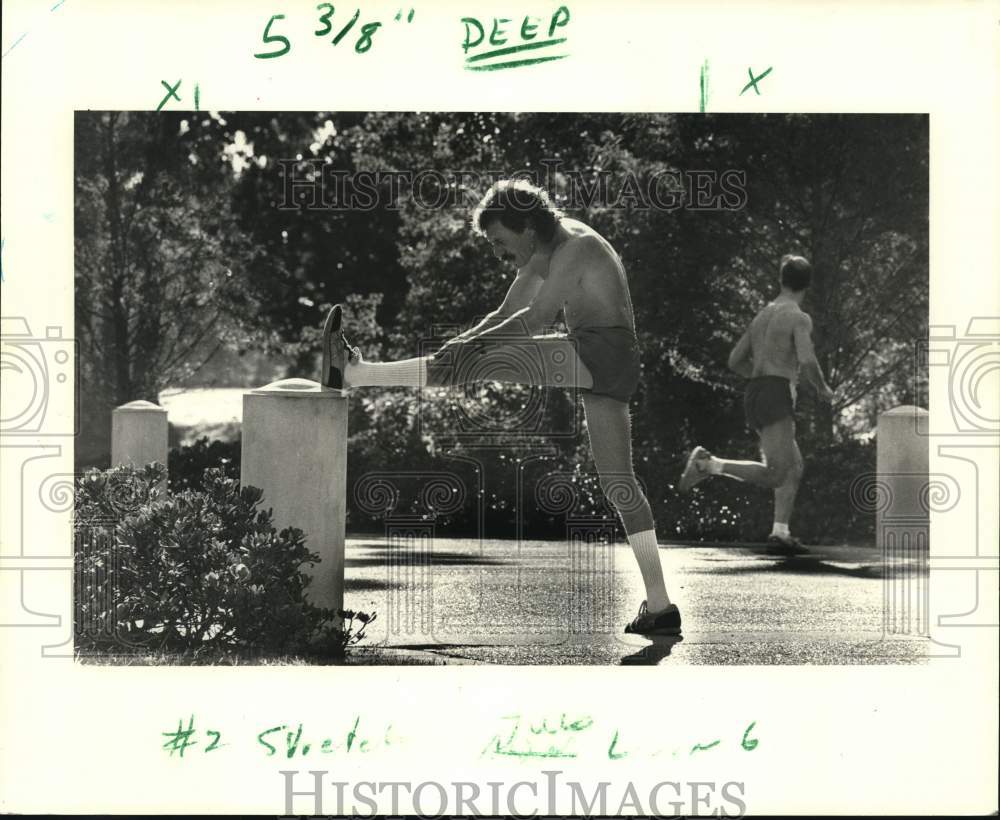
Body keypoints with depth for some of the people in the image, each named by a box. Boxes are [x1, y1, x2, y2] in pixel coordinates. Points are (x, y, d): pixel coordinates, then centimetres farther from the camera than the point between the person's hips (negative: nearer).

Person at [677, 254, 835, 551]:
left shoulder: (762, 315, 20)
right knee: (774, 476, -14)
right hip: (775, 398, -9)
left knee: (795, 467, 13)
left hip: (754, 395, 9)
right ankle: (708, 464, -20)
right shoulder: (799, 318, -5)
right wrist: (823, 388, 1)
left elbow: (735, 361, 24)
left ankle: (781, 531, 1)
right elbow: (808, 362, -19)